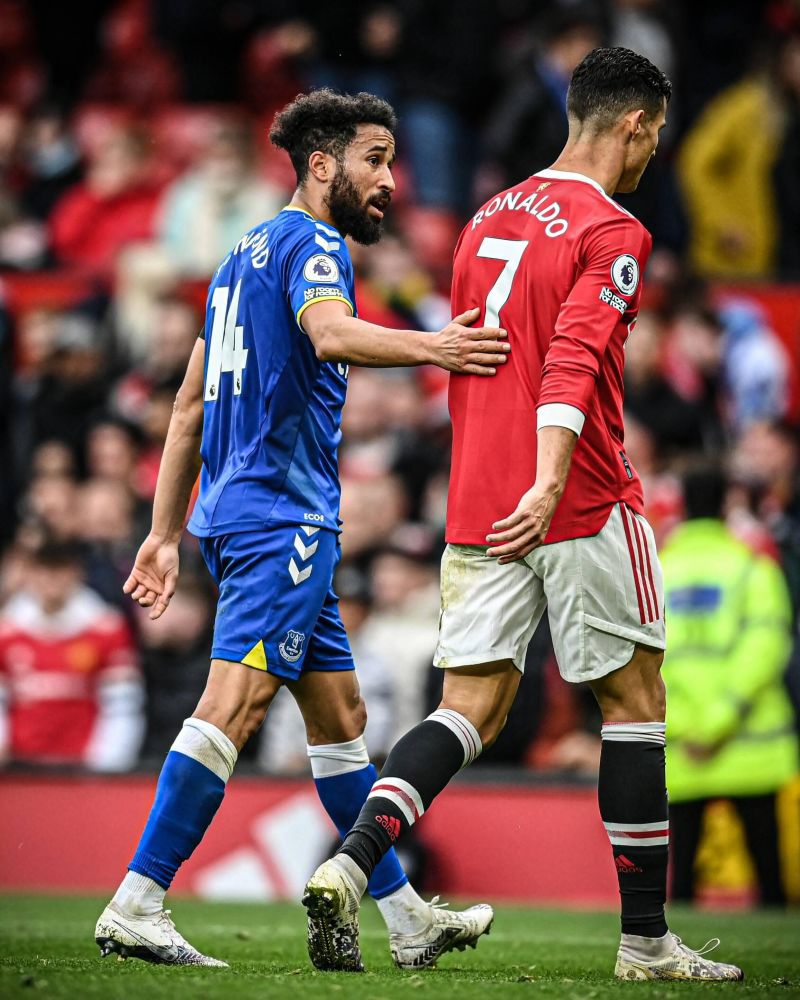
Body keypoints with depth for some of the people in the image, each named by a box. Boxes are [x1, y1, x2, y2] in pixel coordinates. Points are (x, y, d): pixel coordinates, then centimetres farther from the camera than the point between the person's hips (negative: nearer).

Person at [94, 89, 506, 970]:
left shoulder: (247, 253, 23)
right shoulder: (311, 242, -5)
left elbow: (189, 407, 24)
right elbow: (330, 332, -29)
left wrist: (166, 532, 25)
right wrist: (428, 347, -45)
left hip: (238, 515, 11)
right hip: (285, 511, -11)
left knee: (338, 714, 13)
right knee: (235, 700, -16)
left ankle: (405, 916, 17)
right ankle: (136, 905, -21)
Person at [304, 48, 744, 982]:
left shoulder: (488, 219, 17)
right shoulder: (612, 232, -8)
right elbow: (573, 362, -22)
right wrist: (547, 485, -31)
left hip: (477, 509, 7)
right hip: (582, 506, -7)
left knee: (471, 706, 3)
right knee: (634, 699, 5)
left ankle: (347, 866, -20)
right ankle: (645, 939, 9)